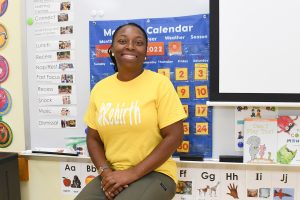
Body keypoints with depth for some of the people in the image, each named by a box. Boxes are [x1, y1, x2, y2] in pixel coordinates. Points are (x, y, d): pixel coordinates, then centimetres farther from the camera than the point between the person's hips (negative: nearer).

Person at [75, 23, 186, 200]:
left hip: (154, 174, -3)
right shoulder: (99, 88, 5)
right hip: (112, 175, 4)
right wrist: (105, 172, -7)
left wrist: (133, 173, -14)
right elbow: (93, 138, 10)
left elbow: (174, 137, -11)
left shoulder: (160, 83, -8)